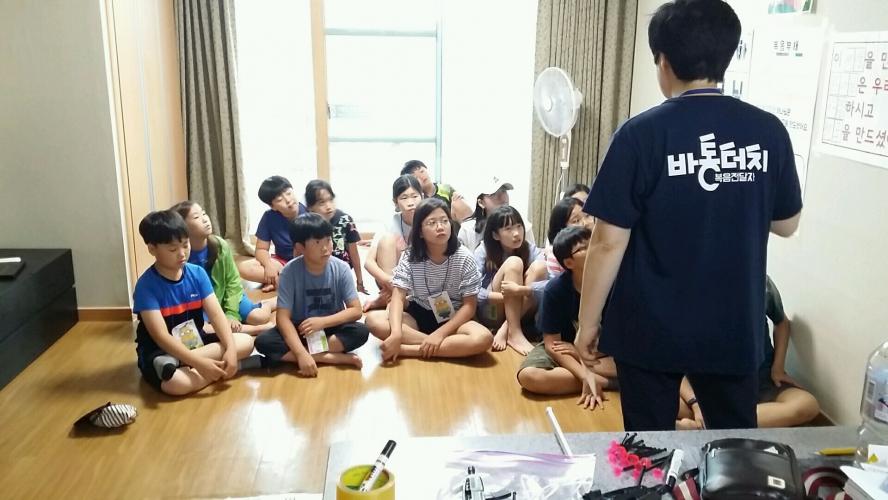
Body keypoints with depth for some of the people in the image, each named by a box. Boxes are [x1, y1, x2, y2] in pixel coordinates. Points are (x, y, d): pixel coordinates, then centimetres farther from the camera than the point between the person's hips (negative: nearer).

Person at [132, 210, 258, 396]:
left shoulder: (197, 273, -3)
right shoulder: (146, 285, -18)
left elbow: (216, 314, -9)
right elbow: (161, 336, -23)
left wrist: (230, 350, -25)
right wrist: (200, 363, -32)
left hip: (196, 342, 6)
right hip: (160, 351, -6)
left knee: (245, 342, -13)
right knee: (176, 382, -38)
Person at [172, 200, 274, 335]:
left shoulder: (220, 245, -10)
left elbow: (233, 281, -4)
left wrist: (231, 314, -15)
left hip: (223, 297, 2)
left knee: (259, 317, -17)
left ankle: (268, 304, 18)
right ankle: (260, 329, -22)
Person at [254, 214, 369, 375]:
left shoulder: (341, 269, -13)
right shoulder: (290, 271, -17)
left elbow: (356, 310, -11)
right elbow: (283, 317, -21)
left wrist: (323, 321, -25)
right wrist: (301, 354, -34)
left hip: (331, 329, 0)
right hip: (300, 330, 0)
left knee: (361, 332, -29)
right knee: (264, 341, -28)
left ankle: (301, 356, -23)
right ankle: (334, 358, -27)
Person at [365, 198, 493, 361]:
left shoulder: (464, 257, -11)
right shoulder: (410, 256, -8)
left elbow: (469, 305, -12)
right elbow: (398, 297, -17)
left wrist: (440, 334, -25)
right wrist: (396, 334, -36)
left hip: (452, 319, -1)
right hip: (418, 315, 1)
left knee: (483, 338, -34)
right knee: (373, 320, -27)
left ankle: (406, 350, -30)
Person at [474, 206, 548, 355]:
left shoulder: (530, 250, -4)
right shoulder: (483, 252, -9)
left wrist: (520, 290, -35)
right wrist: (506, 296, -30)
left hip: (519, 312, 3)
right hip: (491, 313, -3)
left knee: (539, 266, -21)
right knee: (514, 263, -24)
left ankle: (505, 330, -26)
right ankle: (514, 333, -30)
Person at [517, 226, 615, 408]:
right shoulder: (555, 289, -20)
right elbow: (551, 344, -18)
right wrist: (586, 376, -31)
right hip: (561, 348, -1)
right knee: (528, 376, -33)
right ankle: (603, 382, -21)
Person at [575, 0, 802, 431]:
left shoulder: (642, 134, -15)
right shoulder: (768, 131, -4)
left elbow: (609, 242, -14)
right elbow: (786, 224, 9)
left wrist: (588, 321, -3)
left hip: (651, 330, -3)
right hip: (734, 328, 4)